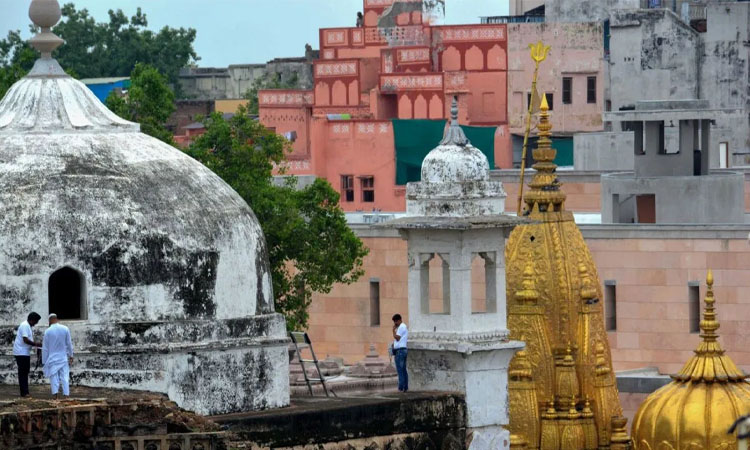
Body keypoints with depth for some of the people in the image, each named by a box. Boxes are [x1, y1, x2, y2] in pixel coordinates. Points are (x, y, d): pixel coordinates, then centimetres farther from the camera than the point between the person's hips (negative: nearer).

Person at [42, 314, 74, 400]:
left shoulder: (48, 331, -8)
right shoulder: (65, 329, -3)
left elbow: (45, 348, -3)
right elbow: (69, 343, 4)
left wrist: (44, 361, 4)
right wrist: (71, 355, 15)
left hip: (52, 358, -2)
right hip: (63, 357, 2)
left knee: (54, 377, 2)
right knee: (65, 376, 4)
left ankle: (55, 395, -9)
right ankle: (66, 395, -3)